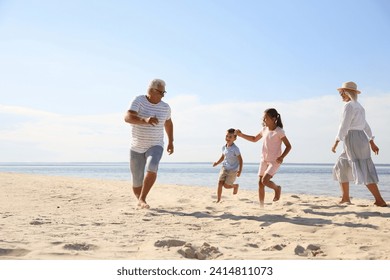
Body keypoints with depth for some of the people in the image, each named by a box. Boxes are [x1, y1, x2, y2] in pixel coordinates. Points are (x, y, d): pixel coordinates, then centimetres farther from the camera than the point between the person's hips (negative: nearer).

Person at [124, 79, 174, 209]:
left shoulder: (165, 107, -1)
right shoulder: (139, 100, -12)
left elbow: (168, 122, 19)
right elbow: (127, 117, -27)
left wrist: (171, 142, 19)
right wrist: (145, 120, -44)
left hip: (155, 146, 1)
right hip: (137, 148, -1)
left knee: (151, 169, -30)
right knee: (137, 181, 6)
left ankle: (142, 199, -17)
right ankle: (140, 200, 35)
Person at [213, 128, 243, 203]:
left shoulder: (235, 149, -18)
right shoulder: (224, 147, 1)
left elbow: (240, 159, -14)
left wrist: (240, 171, -18)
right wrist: (217, 163, 0)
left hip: (233, 170, -5)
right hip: (224, 168, 5)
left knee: (226, 185, -4)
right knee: (220, 182, -9)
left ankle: (235, 186, 29)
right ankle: (218, 200, -3)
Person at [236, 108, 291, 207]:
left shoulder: (279, 131, -13)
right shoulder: (264, 130, 5)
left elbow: (288, 146, -10)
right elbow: (254, 139, 21)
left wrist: (282, 157, -23)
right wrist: (241, 135, 12)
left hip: (274, 161, -6)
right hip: (264, 160, 6)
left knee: (264, 181, -20)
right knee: (260, 182, 2)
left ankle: (277, 188, 12)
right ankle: (261, 206, 12)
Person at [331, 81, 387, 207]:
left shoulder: (349, 106, -11)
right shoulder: (358, 106, 19)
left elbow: (344, 126, -16)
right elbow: (365, 126, 23)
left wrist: (335, 143, -13)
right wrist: (372, 143, 27)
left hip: (353, 140, -10)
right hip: (362, 139, 10)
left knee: (363, 172, -11)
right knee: (341, 168, 15)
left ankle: (380, 201, -13)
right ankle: (345, 198, 16)